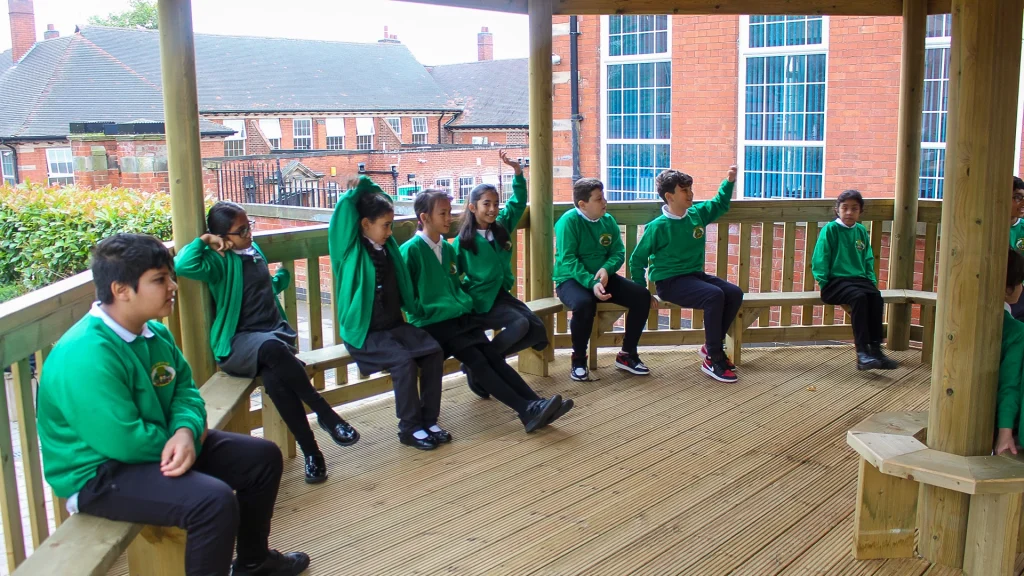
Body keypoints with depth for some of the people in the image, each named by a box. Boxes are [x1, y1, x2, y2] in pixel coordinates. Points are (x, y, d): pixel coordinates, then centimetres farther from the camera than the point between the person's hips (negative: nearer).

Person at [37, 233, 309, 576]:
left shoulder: (155, 333, 0)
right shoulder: (85, 357, -29)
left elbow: (185, 388, 6)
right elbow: (125, 443, -30)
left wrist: (186, 431, -17)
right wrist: (187, 438, -13)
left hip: (160, 447, 10)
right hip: (99, 474, -10)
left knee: (263, 457, 10)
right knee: (214, 500, -32)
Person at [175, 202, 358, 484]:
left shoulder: (254, 250, 18)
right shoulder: (220, 260, -3)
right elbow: (183, 265, -26)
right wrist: (204, 240, -14)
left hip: (276, 332, 5)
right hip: (238, 343, -4)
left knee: (274, 380, -33)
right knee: (272, 347, -41)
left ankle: (311, 451, -26)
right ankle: (326, 414, -30)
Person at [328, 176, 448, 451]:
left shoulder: (388, 247, 8)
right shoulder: (351, 250, -8)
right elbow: (344, 212, -22)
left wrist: (368, 186, 12)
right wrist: (357, 189, -10)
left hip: (395, 325, 6)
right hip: (364, 332, -6)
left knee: (433, 351, -16)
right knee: (404, 361, -28)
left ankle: (429, 420, -5)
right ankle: (410, 428, -12)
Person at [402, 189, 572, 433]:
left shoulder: (448, 248, 15)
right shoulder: (410, 250, -8)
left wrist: (464, 304, 9)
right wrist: (421, 314, -10)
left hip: (460, 317, 7)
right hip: (432, 324, -7)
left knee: (494, 356, -11)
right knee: (477, 361, -22)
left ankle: (536, 404, -23)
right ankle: (527, 410, -30)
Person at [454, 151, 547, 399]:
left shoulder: (501, 227, 5)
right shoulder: (463, 240, -9)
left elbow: (518, 202, 8)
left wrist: (517, 170, -4)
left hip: (502, 293, 7)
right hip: (480, 300, -7)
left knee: (538, 334, -6)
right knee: (520, 324, -28)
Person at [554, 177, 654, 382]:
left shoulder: (608, 220, 4)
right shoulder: (569, 221, -15)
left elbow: (618, 252, 2)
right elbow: (568, 260, -21)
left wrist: (606, 269, -21)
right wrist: (591, 283, -33)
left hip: (602, 276, 6)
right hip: (571, 279, -6)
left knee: (642, 295, -10)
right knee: (584, 304, -39)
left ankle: (627, 355, 5)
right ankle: (578, 360, -15)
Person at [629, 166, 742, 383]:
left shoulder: (698, 213, 5)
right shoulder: (658, 226, -13)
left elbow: (720, 204, 27)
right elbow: (637, 259, -4)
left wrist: (729, 182, 10)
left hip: (695, 275, 7)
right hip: (670, 282, -7)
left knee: (734, 293, -12)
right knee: (714, 296, -29)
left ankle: (711, 347, 5)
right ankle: (714, 361, -20)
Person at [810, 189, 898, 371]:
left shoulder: (862, 231, 15)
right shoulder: (830, 229, -1)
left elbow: (868, 260, 22)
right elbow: (819, 260, -2)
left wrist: (872, 280, 9)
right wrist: (824, 283, -10)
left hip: (859, 279, 5)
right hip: (836, 280, -5)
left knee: (876, 297, -27)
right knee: (859, 297, -34)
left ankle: (875, 349, -22)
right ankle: (862, 353, -34)